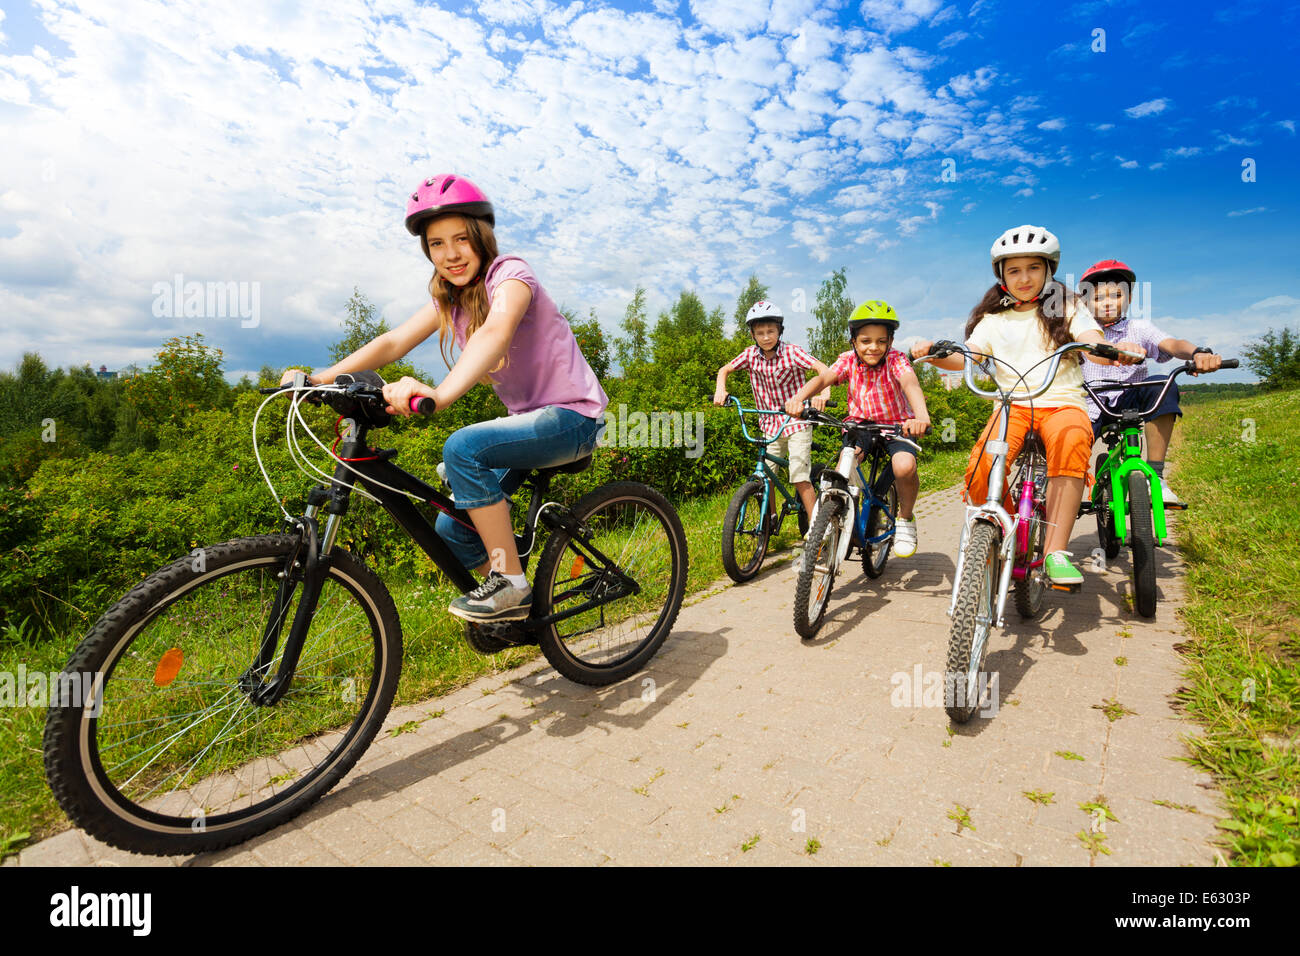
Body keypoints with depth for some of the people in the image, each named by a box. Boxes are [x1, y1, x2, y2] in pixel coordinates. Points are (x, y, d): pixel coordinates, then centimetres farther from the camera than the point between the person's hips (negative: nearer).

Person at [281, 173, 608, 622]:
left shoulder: (510, 273, -15)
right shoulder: (449, 297, 8)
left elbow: (495, 333, -36)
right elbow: (394, 341, -1)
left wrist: (440, 393, -53)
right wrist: (320, 377, -15)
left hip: (572, 416, -7)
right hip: (528, 416, 8)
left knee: (463, 448, -30)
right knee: (452, 529, 0)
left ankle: (510, 582, -17)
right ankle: (517, 608, 22)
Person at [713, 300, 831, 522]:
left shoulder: (791, 352, -13)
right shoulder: (751, 355, -1)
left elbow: (822, 369, -23)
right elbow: (724, 370, 9)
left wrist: (824, 394, -42)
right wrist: (720, 390, -12)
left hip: (796, 422, -4)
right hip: (770, 424, 4)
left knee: (800, 477, -11)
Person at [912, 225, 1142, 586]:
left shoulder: (1067, 307, 14)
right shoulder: (995, 319, 18)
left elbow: (1095, 346, -3)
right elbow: (966, 355, 1)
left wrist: (1116, 351, -28)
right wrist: (933, 354, -21)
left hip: (1061, 402, -1)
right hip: (1012, 404, 1)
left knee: (1071, 441, -39)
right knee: (981, 471, -29)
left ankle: (1056, 552, -33)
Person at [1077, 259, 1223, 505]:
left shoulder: (1138, 327, 2)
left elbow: (1172, 344, -17)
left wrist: (1198, 352, -39)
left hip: (1128, 405, 1)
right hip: (1089, 408, -1)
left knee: (1161, 386, -31)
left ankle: (1155, 475, -24)